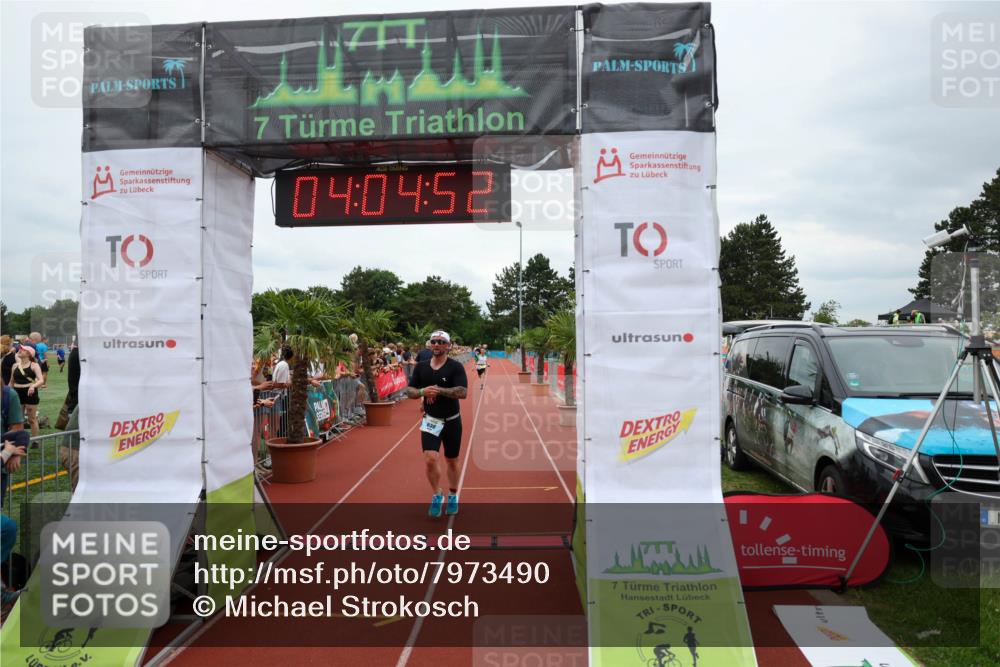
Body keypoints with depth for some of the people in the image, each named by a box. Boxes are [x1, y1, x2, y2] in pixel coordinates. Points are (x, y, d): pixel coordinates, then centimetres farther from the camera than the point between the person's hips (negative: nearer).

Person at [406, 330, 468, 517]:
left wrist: (439, 390, -27)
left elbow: (463, 392, -20)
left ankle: (452, 496, 34)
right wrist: (422, 391, -15)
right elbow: (409, 391, 5)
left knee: (452, 462, 12)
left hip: (452, 421, -2)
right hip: (430, 421, 2)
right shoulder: (421, 367, 3)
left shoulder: (456, 367, -10)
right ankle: (437, 495, 11)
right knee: (430, 459, -12)